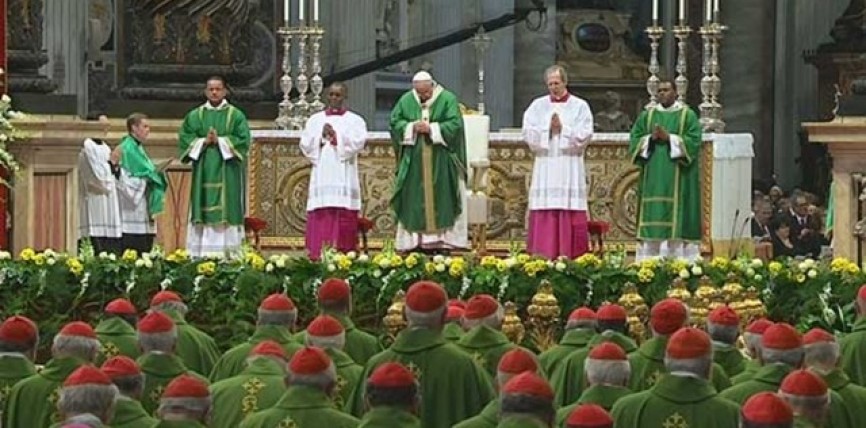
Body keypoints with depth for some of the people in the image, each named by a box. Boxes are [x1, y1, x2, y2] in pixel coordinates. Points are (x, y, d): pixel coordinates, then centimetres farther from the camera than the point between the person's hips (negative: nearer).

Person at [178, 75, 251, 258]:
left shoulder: (236, 116, 5)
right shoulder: (195, 116, 11)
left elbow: (243, 140, -5)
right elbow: (184, 139, 3)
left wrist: (220, 141, -13)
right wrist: (204, 142, -11)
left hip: (227, 174, -2)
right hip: (203, 173, 2)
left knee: (226, 213, -6)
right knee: (203, 212, -2)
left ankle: (228, 254, -6)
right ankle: (200, 256, -2)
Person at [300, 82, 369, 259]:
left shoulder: (354, 120, 9)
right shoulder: (315, 120, 16)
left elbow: (358, 142, -6)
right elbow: (305, 145, 7)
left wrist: (336, 135, -14)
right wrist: (321, 137, -9)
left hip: (344, 176, -2)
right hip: (321, 175, 2)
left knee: (343, 217, -6)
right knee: (320, 218, -6)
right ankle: (318, 256, -7)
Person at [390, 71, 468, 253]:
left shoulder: (448, 99, -1)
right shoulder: (406, 101, 7)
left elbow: (455, 124, -9)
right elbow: (395, 123, 6)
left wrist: (431, 129, -17)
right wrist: (412, 127, -12)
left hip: (441, 163, -2)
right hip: (414, 162, 2)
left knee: (440, 198, -3)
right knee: (415, 201, 0)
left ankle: (442, 239, -1)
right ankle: (415, 240, 2)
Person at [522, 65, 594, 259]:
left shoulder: (580, 106, 6)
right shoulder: (538, 106, 12)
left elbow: (584, 135, -3)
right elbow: (528, 133, 2)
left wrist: (562, 128, -11)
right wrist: (548, 128, -10)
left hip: (570, 168, -2)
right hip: (544, 168, 2)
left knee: (570, 212, -5)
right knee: (544, 214, -3)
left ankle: (571, 257, -5)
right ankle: (542, 257, -3)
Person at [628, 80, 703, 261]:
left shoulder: (688, 115, 3)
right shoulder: (646, 116, 14)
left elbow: (694, 142, -7)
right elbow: (635, 141, 8)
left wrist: (669, 138, -15)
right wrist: (651, 138, -10)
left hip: (677, 180, -3)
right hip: (653, 179, 3)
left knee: (677, 218, -8)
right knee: (652, 218, -1)